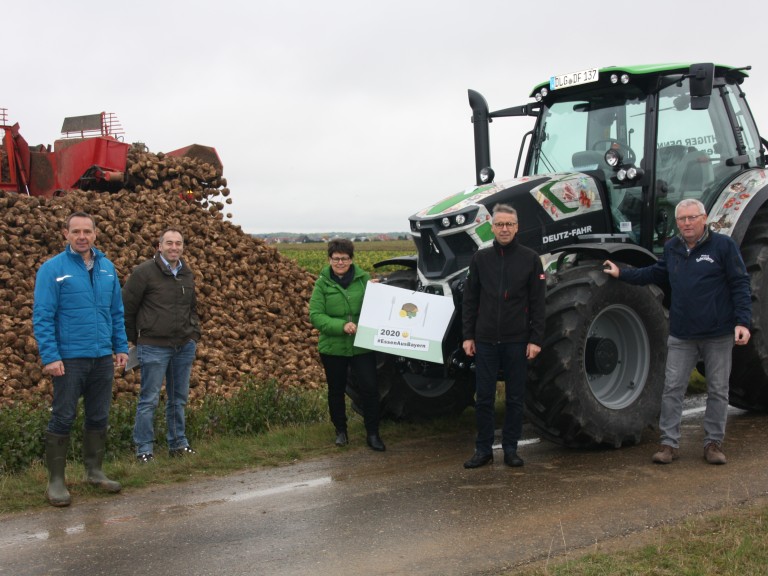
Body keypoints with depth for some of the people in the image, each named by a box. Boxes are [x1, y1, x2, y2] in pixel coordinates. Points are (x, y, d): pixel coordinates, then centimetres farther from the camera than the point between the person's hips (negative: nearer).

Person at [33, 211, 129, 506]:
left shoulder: (107, 268, 8)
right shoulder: (52, 269, -6)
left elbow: (117, 312, 14)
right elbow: (42, 316, -9)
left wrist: (121, 347, 8)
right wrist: (50, 356, -16)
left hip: (103, 358, 5)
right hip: (69, 358, -5)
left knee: (99, 418, 13)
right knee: (62, 419, 1)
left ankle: (94, 471, 27)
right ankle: (56, 481, 10)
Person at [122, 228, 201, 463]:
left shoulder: (187, 274, 10)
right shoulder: (144, 272, -9)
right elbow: (127, 307, -4)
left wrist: (194, 333, 12)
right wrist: (133, 339, 1)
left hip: (184, 347, 6)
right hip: (154, 347, -6)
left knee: (179, 398, 13)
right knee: (149, 399, -1)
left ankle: (178, 444, 25)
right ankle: (144, 450, 8)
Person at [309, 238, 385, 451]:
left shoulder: (364, 279, -1)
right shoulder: (323, 283, -4)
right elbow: (315, 316, -11)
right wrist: (341, 326, -23)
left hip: (362, 346, 0)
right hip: (333, 347, 0)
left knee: (370, 388, -4)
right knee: (336, 390, 14)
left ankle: (372, 434, 10)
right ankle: (340, 430, 33)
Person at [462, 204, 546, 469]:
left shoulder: (530, 259, -1)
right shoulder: (480, 258, 4)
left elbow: (538, 304, -2)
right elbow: (470, 301, 6)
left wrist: (536, 339, -7)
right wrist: (468, 336, 1)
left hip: (517, 341, -1)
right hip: (485, 340, 1)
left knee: (515, 398, 7)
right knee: (483, 397, 5)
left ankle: (510, 449, 18)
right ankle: (483, 449, 15)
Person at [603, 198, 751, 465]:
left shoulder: (723, 245, -7)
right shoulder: (672, 248, 8)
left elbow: (740, 284, -7)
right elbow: (656, 273, 22)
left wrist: (742, 321, -15)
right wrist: (622, 273, 16)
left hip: (718, 334, -3)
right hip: (681, 334, 3)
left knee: (718, 390, 7)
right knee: (672, 388, 3)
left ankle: (714, 443, 19)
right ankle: (669, 443, 11)